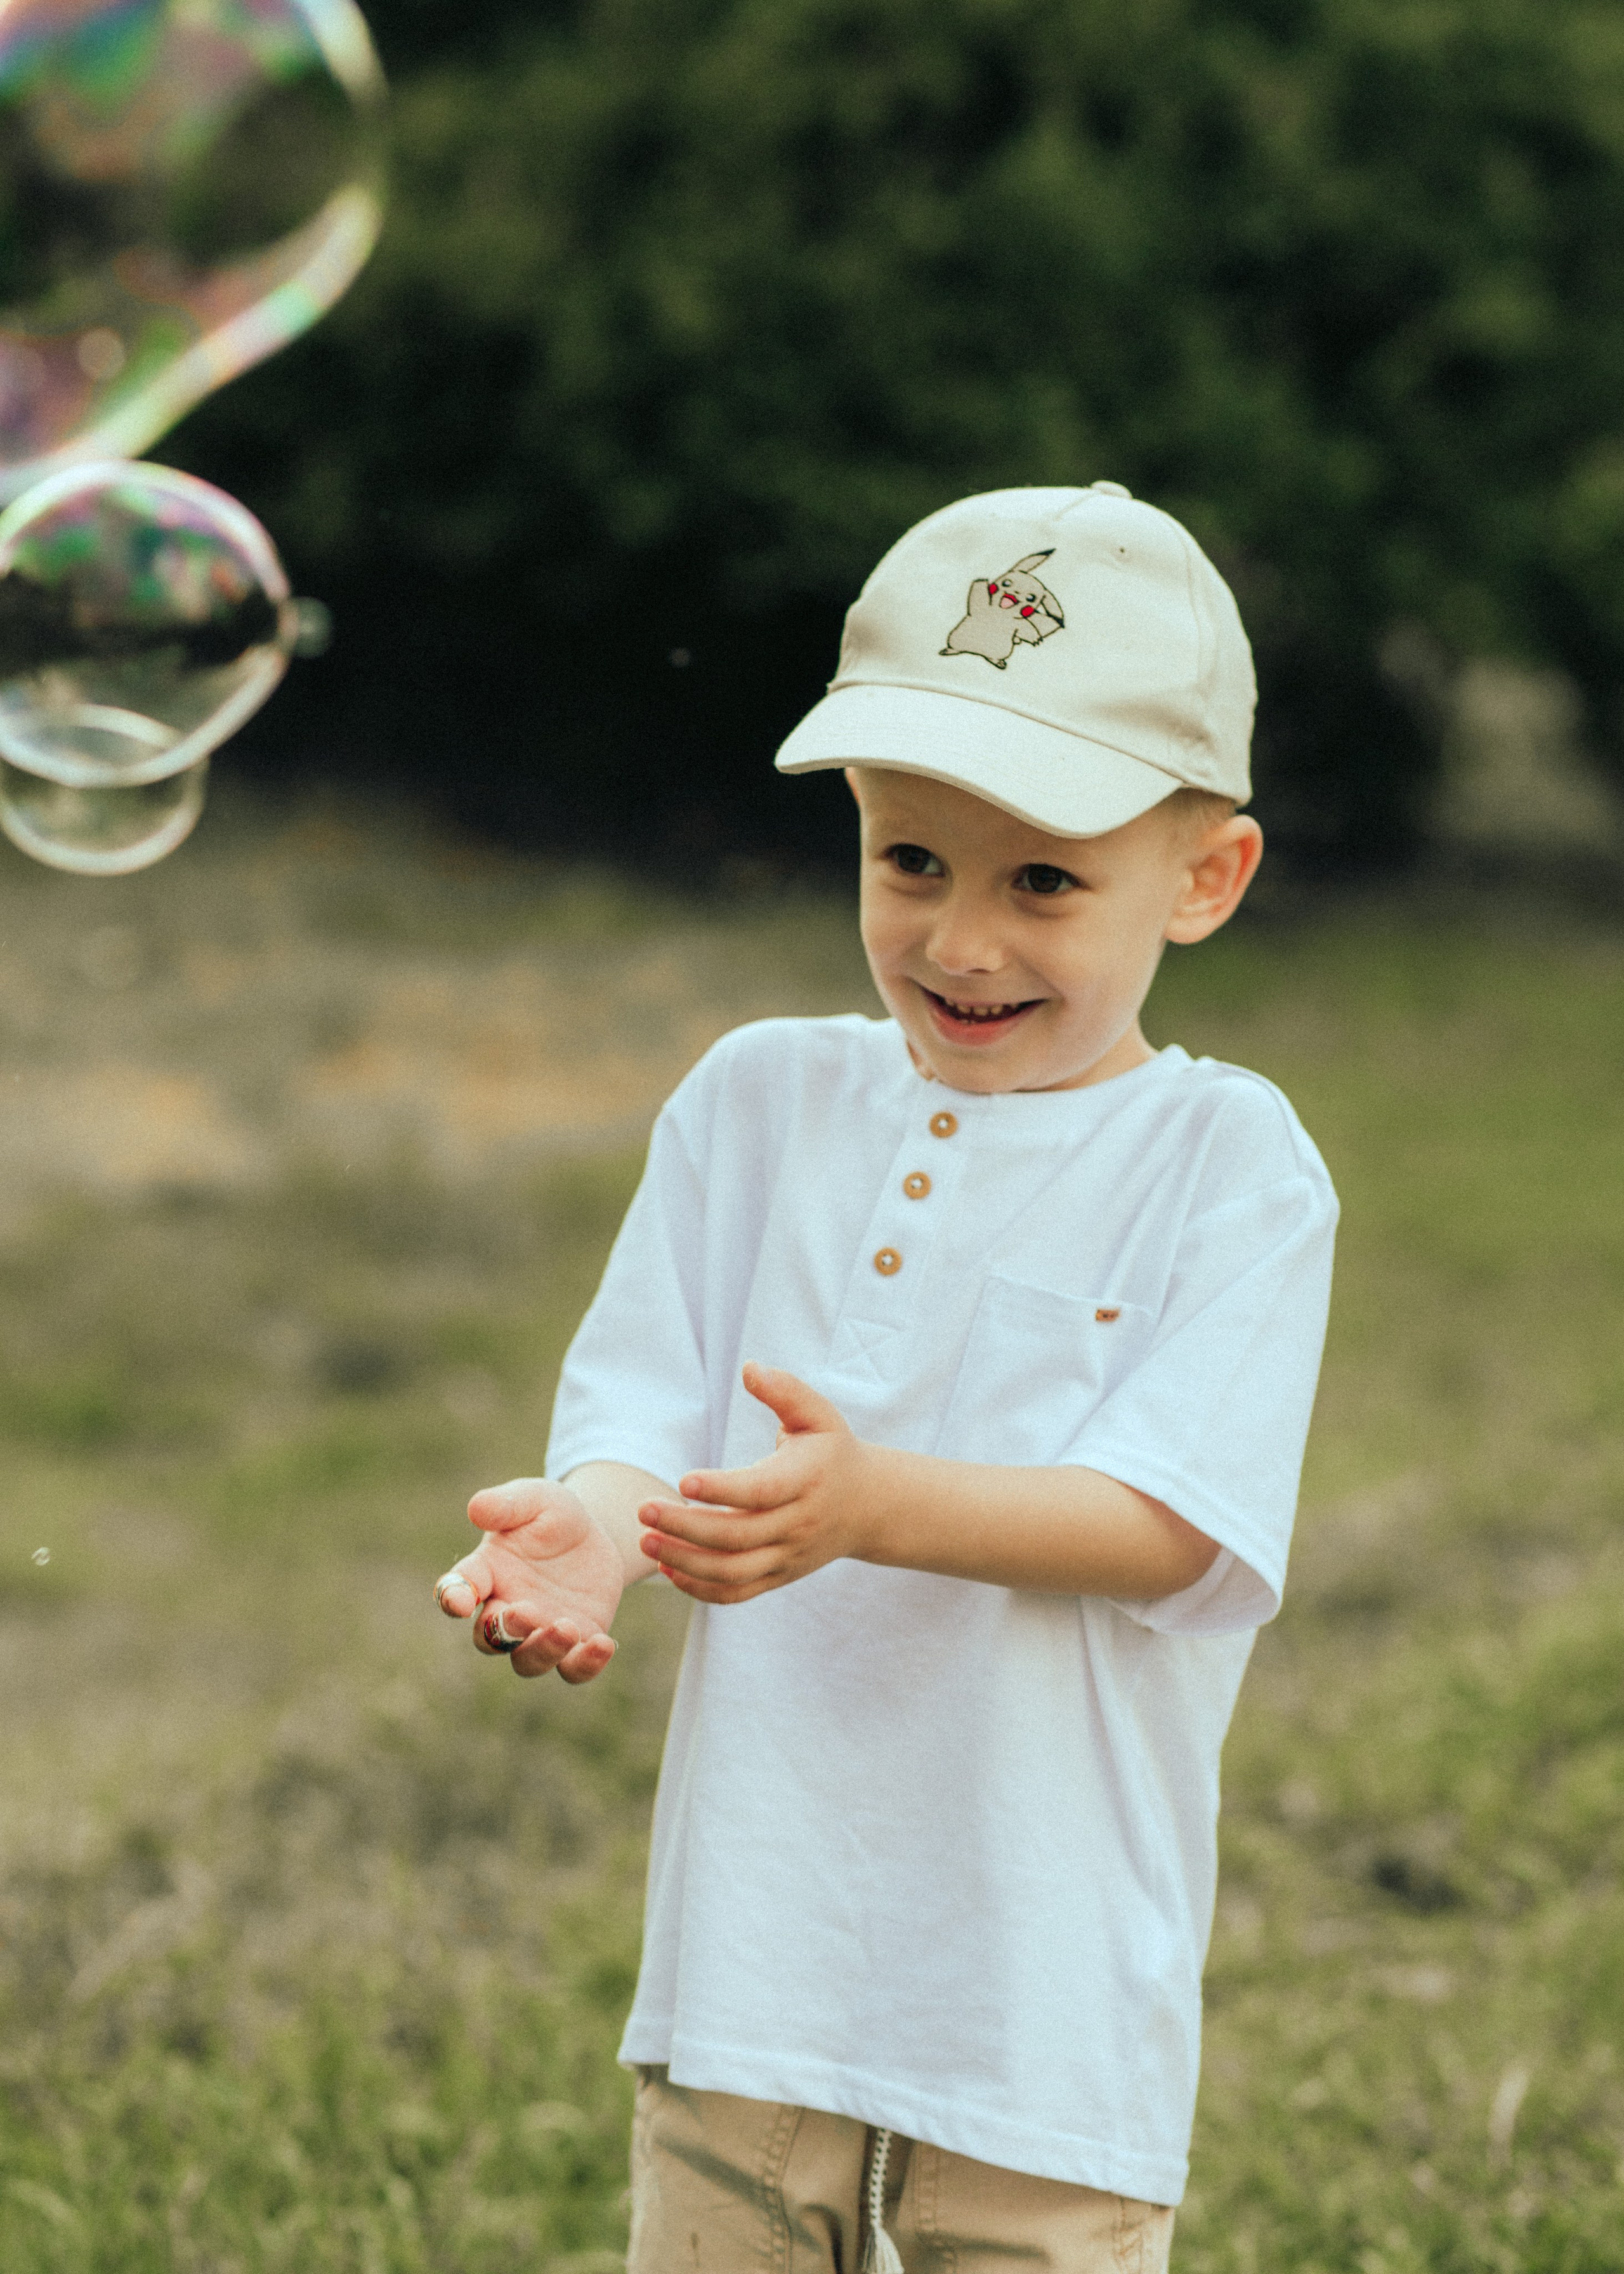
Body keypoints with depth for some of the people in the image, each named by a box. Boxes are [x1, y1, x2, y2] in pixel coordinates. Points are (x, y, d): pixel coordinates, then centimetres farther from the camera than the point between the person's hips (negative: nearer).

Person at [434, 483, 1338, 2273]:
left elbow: (1165, 1517, -14)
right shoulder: (761, 1100, 6)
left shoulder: (1230, 1165, -5)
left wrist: (876, 1502, -31)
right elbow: (644, 1398, 2)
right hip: (757, 1930, 3)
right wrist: (592, 1521, -22)